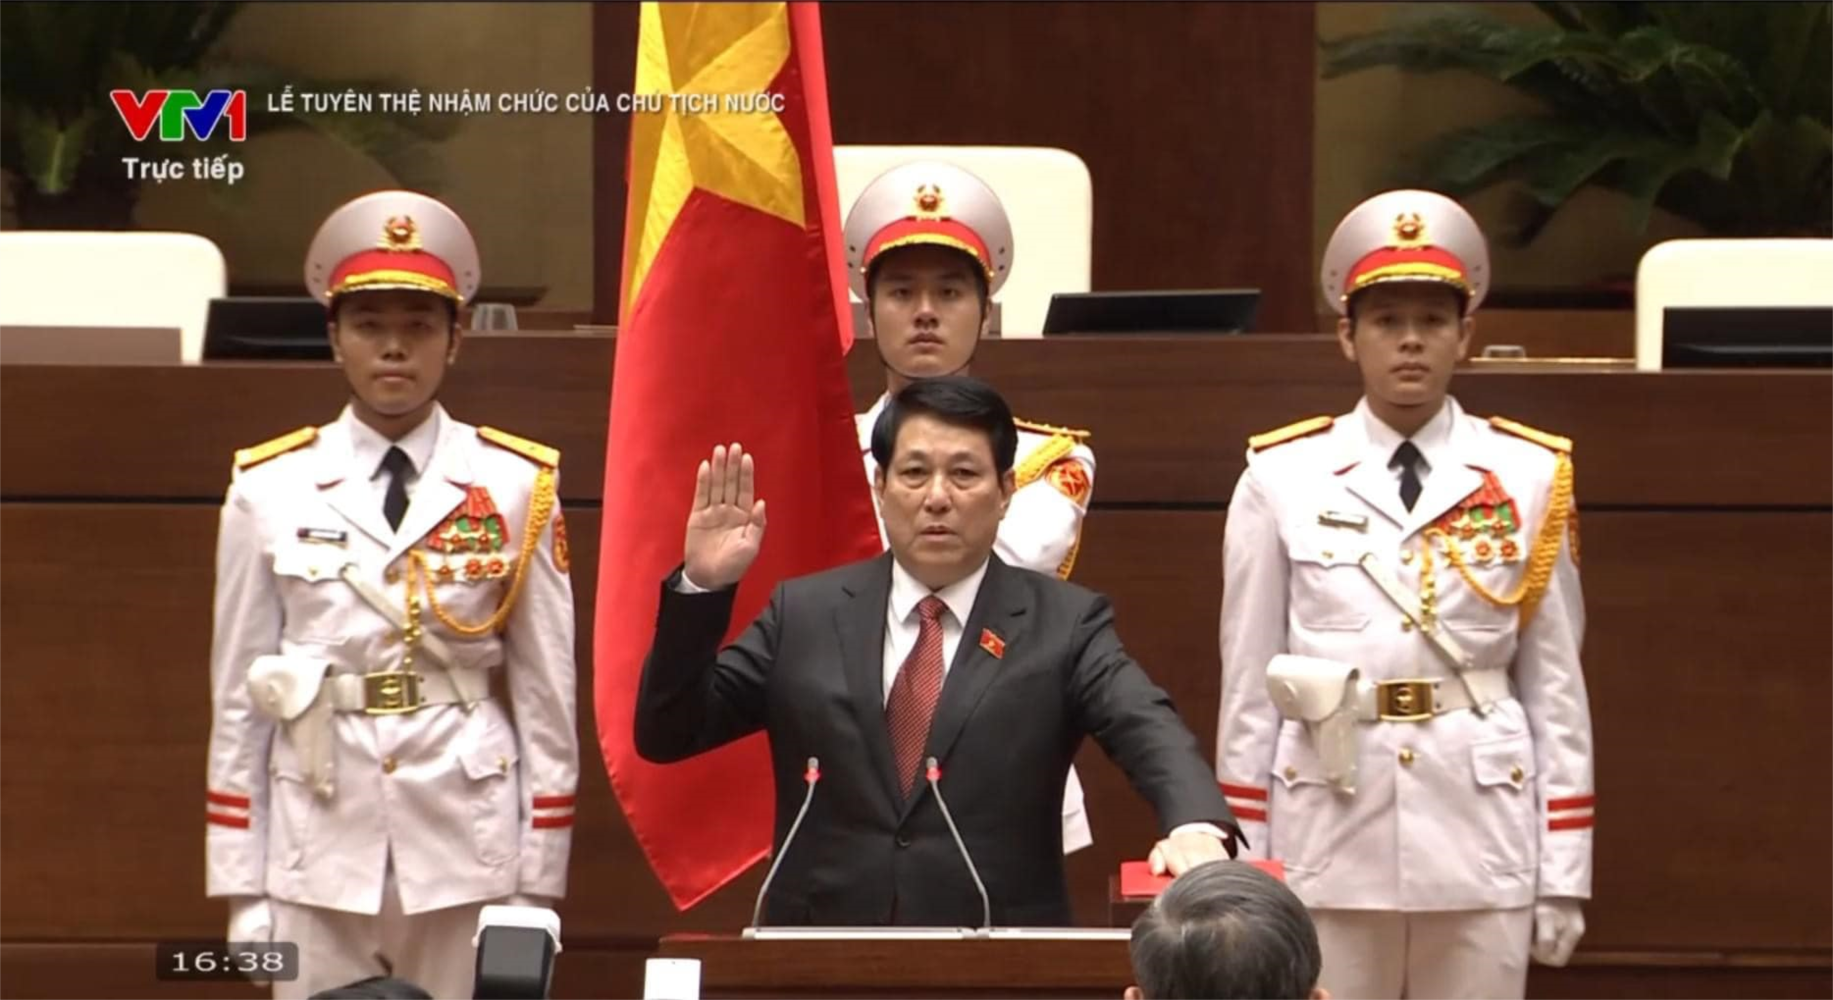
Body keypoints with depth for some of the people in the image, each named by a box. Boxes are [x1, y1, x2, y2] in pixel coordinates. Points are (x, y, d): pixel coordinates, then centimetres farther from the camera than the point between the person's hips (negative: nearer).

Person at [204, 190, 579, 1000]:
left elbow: (546, 693, 3)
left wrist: (539, 887, 1)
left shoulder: (516, 488, 2)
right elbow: (238, 695, 5)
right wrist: (242, 888, 3)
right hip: (319, 846, 1)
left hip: (469, 847, 0)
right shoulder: (268, 491, 3)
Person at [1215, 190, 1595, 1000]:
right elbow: (1248, 687, 4)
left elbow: (1555, 686, 4)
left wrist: (1564, 873, 2)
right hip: (1327, 839, 0)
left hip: (1480, 839, 0)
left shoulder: (1529, 478, 4)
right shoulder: (1281, 480, 2)